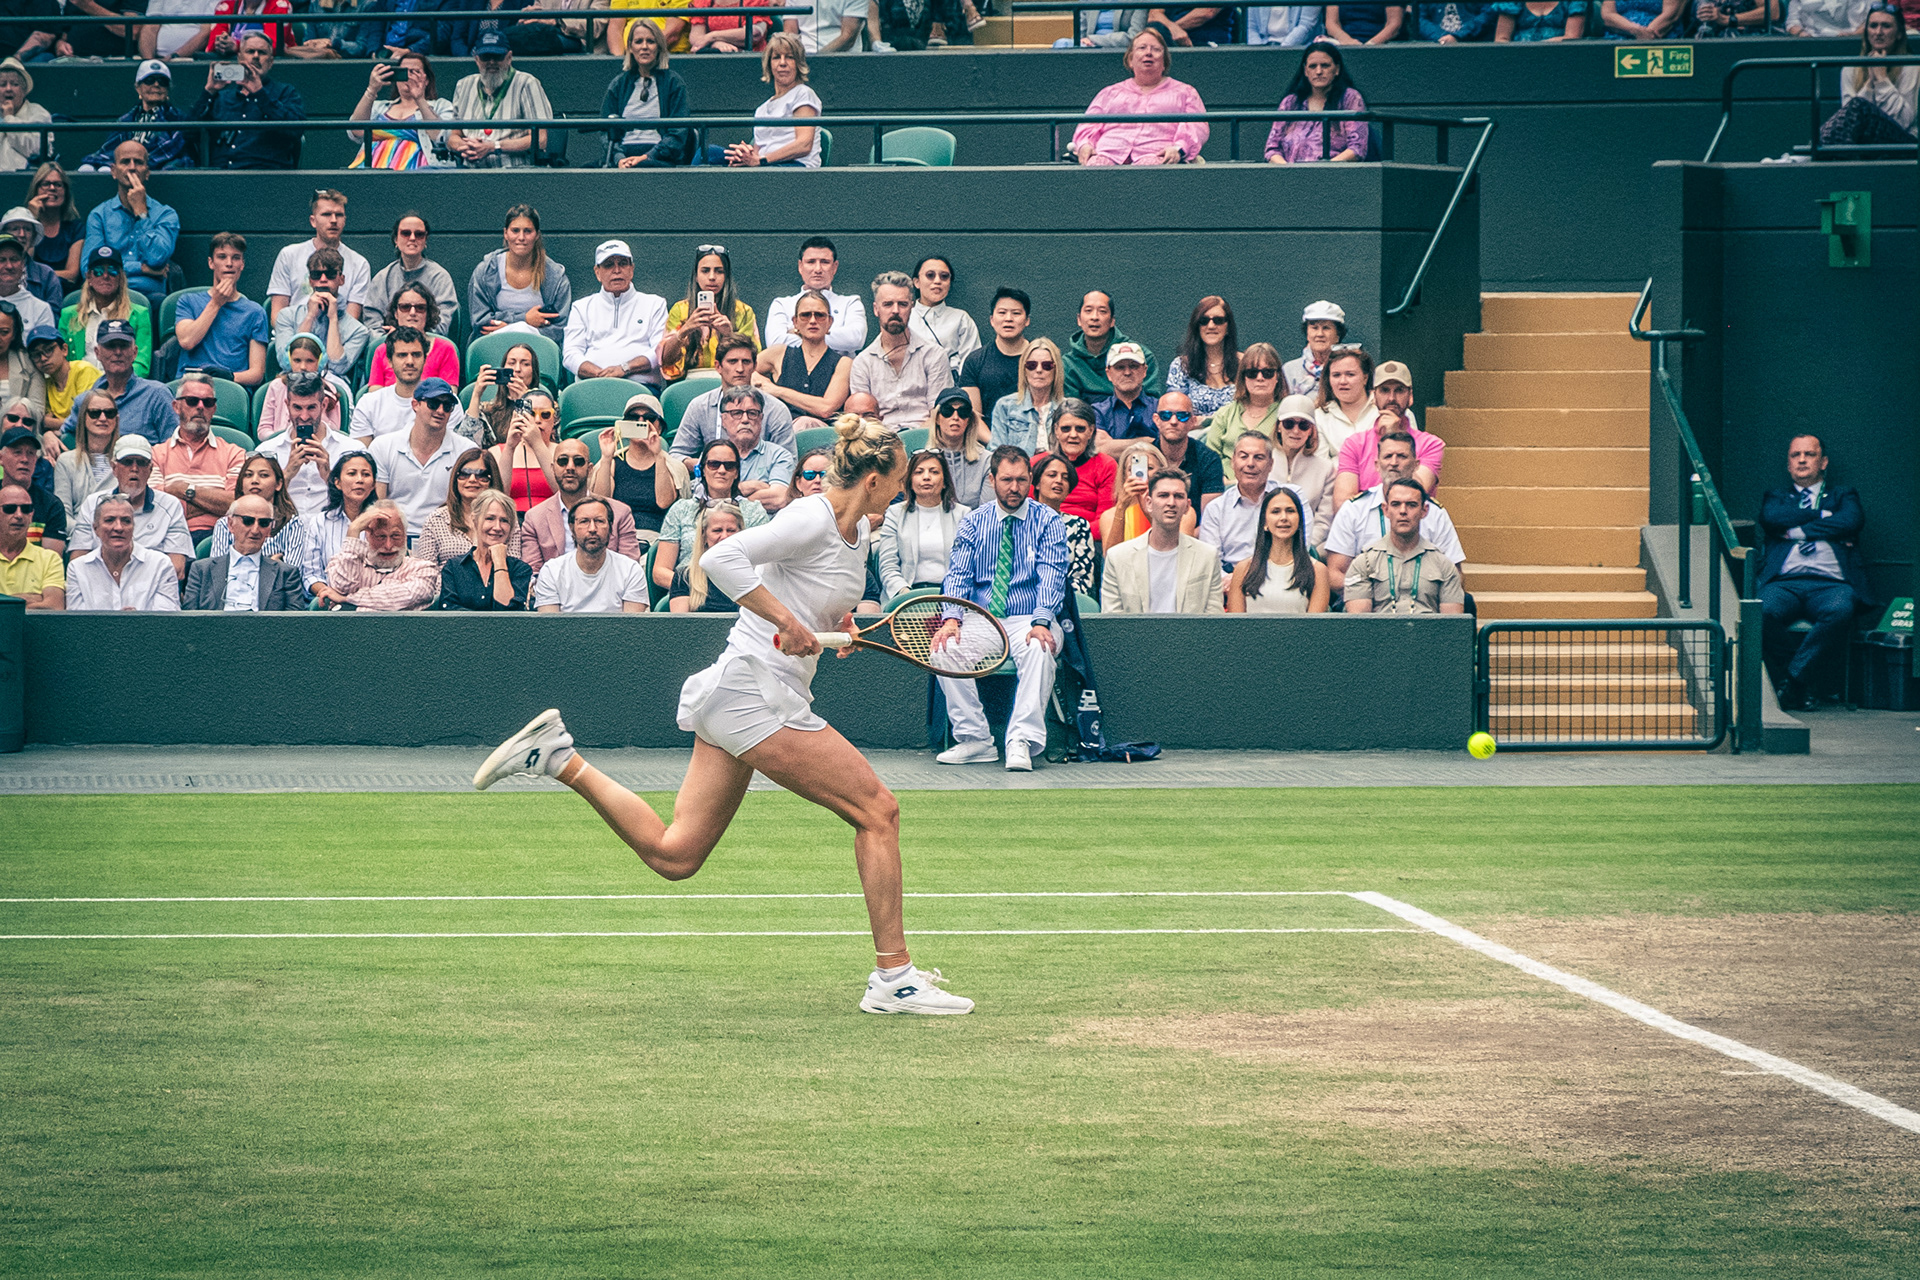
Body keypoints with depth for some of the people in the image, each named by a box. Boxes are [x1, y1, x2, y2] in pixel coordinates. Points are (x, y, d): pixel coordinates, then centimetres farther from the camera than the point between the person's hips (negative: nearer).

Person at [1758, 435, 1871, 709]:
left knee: (1839, 612, -38)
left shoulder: (1843, 495, 26)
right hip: (1785, 582, 1)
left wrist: (1798, 531, 2)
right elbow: (1771, 518, 4)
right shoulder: (1776, 497, 29)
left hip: (1831, 582, -1)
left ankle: (1797, 679, -27)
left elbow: (1853, 520, 3)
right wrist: (1823, 517, 5)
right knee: (1765, 611, -35)